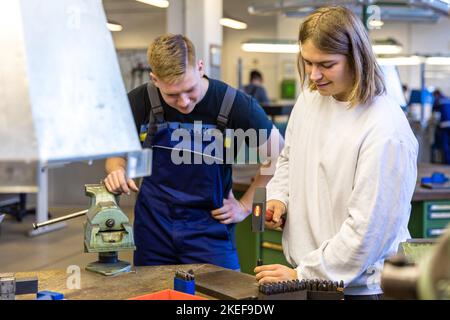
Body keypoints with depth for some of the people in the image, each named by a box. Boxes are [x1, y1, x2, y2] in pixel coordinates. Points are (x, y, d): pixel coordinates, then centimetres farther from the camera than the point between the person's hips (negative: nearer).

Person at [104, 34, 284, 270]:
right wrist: (117, 170, -12)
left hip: (210, 230, -2)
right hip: (152, 228, 2)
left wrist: (245, 205, 0)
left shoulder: (235, 105, -14)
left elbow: (279, 156, 1)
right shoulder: (139, 102, -8)